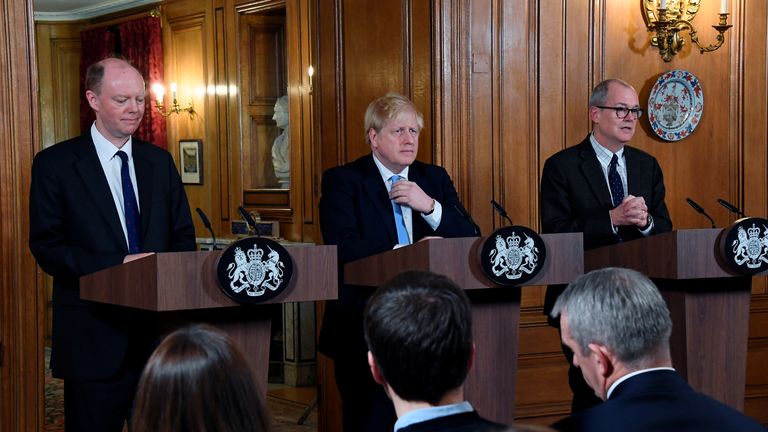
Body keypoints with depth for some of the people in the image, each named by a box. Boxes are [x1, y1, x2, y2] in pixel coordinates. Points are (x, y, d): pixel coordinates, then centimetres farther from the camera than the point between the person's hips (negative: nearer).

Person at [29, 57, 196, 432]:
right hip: (94, 339, -4)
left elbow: (183, 237, 14)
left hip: (159, 328, 4)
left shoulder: (159, 162, 12)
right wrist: (119, 265, -19)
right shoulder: (55, 164, -3)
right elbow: (46, 248, -9)